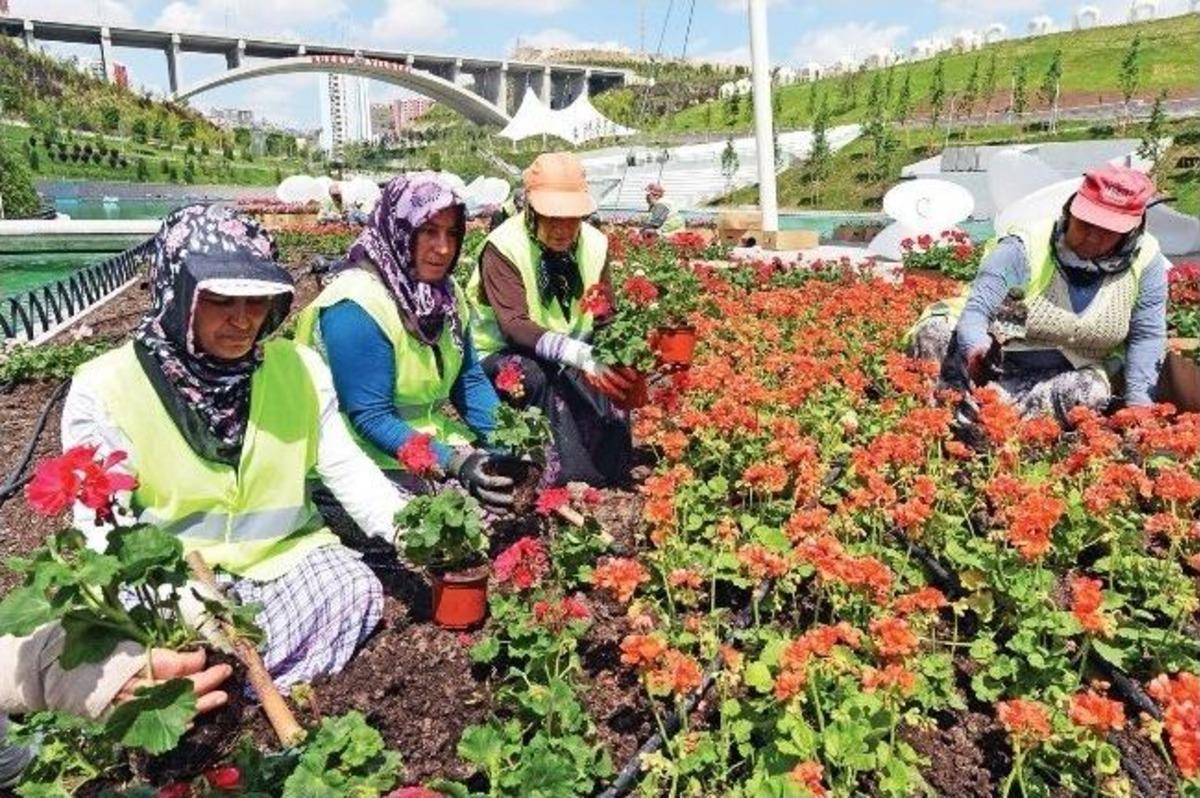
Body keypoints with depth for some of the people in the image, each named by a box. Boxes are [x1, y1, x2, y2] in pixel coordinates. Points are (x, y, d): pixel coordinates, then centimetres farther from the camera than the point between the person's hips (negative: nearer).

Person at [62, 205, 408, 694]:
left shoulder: (299, 368, -4)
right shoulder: (106, 390, -11)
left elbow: (347, 469, -1)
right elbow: (101, 526, -12)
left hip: (282, 556, 4)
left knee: (356, 589, -24)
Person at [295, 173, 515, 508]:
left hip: (434, 441, 7)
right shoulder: (355, 308, -20)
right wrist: (453, 462, -29)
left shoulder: (446, 294, 4)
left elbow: (469, 380, 5)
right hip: (375, 461, -7)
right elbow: (371, 419, -21)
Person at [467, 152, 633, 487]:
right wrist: (582, 356, -43)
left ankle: (614, 482, -12)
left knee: (611, 379, -22)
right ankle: (575, 481, -29)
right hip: (505, 355, -5)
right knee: (542, 378, -35)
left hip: (572, 355, 5)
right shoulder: (504, 248, -19)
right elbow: (514, 326, -30)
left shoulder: (594, 243, -3)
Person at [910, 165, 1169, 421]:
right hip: (997, 360, -2)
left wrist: (1137, 400, -14)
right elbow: (976, 309, -26)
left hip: (1062, 377, 3)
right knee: (936, 330, -29)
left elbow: (1147, 336, -3)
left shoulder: (1146, 261, -8)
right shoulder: (1025, 249, -18)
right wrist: (977, 347, -49)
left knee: (1094, 392, -33)